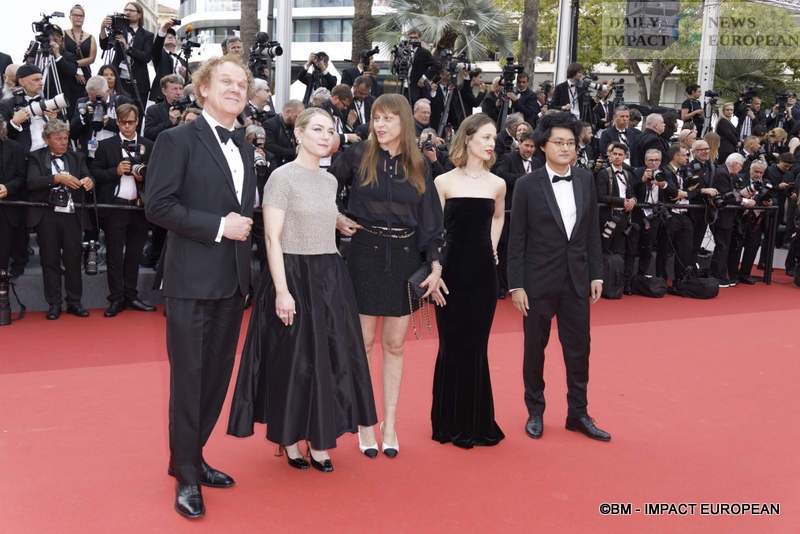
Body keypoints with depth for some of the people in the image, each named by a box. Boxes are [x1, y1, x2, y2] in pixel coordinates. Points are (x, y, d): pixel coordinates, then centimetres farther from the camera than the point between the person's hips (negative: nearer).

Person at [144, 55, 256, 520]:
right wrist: (218, 226, -18)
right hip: (192, 281, -7)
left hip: (233, 282, 7)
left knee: (217, 376, 13)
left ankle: (193, 458, 29)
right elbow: (157, 205, -15)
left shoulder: (244, 148, 14)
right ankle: (187, 477, 13)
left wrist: (244, 228, 8)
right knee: (188, 378, 1)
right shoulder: (178, 140, -7)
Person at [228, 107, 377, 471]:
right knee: (292, 359, 3)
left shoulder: (330, 181, 11)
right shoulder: (282, 177, -9)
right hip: (294, 277, -6)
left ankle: (319, 440, 21)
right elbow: (272, 238, -14)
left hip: (330, 278, 7)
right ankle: (290, 438, 19)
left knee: (330, 359, 9)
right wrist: (281, 290, -20)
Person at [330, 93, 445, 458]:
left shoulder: (418, 167, 6)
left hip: (405, 257, 2)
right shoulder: (357, 157, -1)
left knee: (394, 345, 7)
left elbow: (430, 220, 5)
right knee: (363, 341, 3)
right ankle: (365, 423, 14)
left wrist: (435, 264, -2)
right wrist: (336, 219, -6)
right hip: (366, 254, -2)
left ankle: (390, 424, 16)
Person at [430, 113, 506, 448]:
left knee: (476, 347, 6)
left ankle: (476, 422, 19)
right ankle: (450, 422, 18)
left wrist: (492, 247, 14)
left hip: (483, 272, 2)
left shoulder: (497, 184, 5)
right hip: (453, 270, -2)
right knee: (452, 345, 4)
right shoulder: (444, 182, -3)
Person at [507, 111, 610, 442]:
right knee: (535, 348, 9)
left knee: (579, 348, 8)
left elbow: (592, 232, 9)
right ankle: (535, 411, 26)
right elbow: (516, 239, -6)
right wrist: (516, 285, -9)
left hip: (576, 280, 3)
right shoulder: (527, 185, -6)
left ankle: (578, 414, 23)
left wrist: (596, 274, 5)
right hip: (539, 281, -3)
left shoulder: (586, 181, 5)